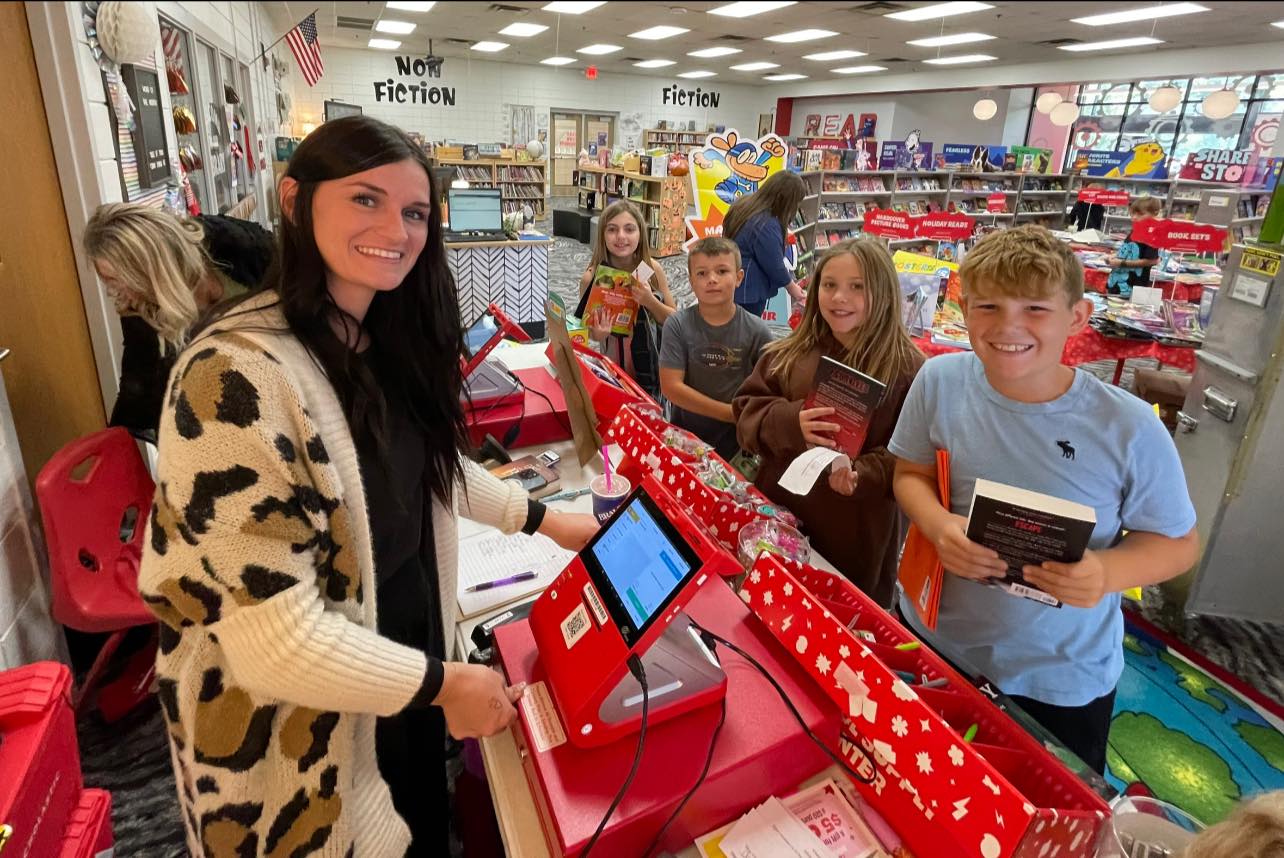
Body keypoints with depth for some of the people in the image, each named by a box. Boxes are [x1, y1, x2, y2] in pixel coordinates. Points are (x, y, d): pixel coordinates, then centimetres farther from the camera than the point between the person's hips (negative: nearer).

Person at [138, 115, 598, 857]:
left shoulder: (389, 339, -3)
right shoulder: (237, 376, -30)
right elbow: (278, 639, -30)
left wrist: (543, 520, 8)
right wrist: (443, 683, -18)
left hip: (407, 647, 7)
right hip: (304, 721, -6)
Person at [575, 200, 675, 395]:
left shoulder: (652, 270, -11)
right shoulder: (591, 277, -15)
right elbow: (585, 327, -2)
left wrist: (650, 301, -20)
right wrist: (597, 335, -24)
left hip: (648, 366, 1)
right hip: (609, 367, -1)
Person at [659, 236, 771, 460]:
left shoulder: (757, 331, -11)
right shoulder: (678, 325, -11)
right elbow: (671, 387, -16)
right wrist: (731, 413, -17)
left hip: (736, 440, 0)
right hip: (685, 433, 0)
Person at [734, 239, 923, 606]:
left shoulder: (907, 369, -10)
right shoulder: (789, 354, 2)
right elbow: (746, 412, 2)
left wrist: (862, 476, -28)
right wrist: (789, 423, -17)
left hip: (856, 534, -3)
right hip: (778, 512, 4)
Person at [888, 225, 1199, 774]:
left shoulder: (1129, 429, -21)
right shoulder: (940, 381, -14)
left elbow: (1178, 542, -8)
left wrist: (1106, 572, -29)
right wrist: (938, 525, -23)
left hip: (1062, 682, -1)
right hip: (933, 638, 2)